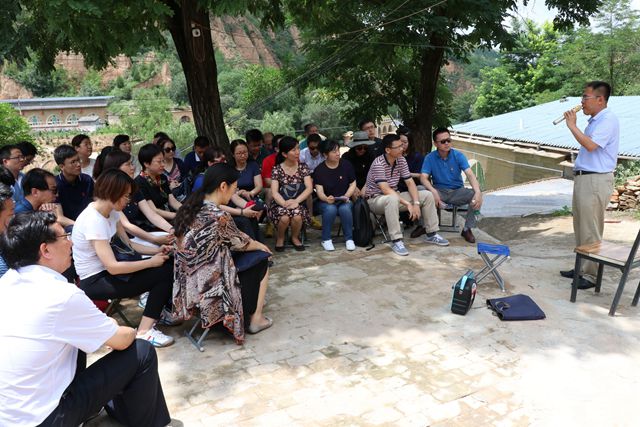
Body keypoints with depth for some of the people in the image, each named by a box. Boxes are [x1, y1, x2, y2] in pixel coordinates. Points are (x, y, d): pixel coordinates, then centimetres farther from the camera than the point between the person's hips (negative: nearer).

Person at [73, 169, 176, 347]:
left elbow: (128, 244, 9)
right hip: (95, 281, -8)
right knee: (165, 272, -15)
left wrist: (157, 251, -7)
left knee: (168, 264, -3)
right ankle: (144, 332, -8)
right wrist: (151, 262, -19)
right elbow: (113, 267, -27)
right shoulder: (93, 220, -26)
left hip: (106, 269, 8)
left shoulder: (111, 211, 0)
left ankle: (157, 311, 16)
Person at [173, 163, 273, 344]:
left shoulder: (189, 207, 0)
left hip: (188, 285, 8)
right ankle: (255, 319, 21)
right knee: (261, 263, 13)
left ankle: (249, 309, 33)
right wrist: (260, 246, 13)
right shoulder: (218, 216, -25)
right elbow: (239, 242, -8)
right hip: (210, 288, -8)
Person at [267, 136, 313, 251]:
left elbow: (309, 188, -6)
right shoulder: (277, 169, -1)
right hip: (280, 204, -1)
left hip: (298, 203, 1)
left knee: (297, 216, -32)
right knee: (284, 217, -33)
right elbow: (274, 192, -8)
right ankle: (280, 238, 1)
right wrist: (285, 203, -27)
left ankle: (295, 238, 1)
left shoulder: (303, 167, 3)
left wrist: (296, 201, -21)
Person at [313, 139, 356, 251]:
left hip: (344, 200, 1)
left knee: (345, 209, -33)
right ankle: (326, 239, -15)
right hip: (326, 201, -1)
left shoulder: (346, 165, 1)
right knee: (330, 209, -35)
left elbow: (353, 184, 4)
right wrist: (326, 198, -33)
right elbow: (319, 190, -10)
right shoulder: (319, 170, -3)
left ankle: (349, 239, -14)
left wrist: (346, 196, -15)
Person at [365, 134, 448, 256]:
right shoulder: (378, 164, -23)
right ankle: (396, 241, -37)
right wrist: (407, 204, -30)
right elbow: (385, 190, -29)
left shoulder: (401, 160, 0)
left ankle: (431, 234, 6)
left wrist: (416, 203, -16)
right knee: (393, 199, -42)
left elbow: (410, 183, -1)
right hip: (375, 199, -8)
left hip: (393, 196, 8)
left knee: (427, 195, -2)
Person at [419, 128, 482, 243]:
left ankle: (467, 229, -9)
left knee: (475, 194, -28)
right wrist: (433, 192, -37)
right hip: (440, 191, -1)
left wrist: (478, 191, -36)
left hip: (457, 191, 1)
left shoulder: (458, 155, -6)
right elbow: (423, 178, -16)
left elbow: (470, 174, -17)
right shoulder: (430, 158, -5)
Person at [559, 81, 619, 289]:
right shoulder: (594, 121, 17)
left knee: (590, 231, -6)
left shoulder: (608, 120, -13)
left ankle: (591, 275, 2)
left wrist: (572, 125, -16)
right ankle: (581, 268, 26)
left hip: (596, 180, -10)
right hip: (583, 178, 10)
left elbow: (591, 145, -26)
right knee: (580, 227, 16)